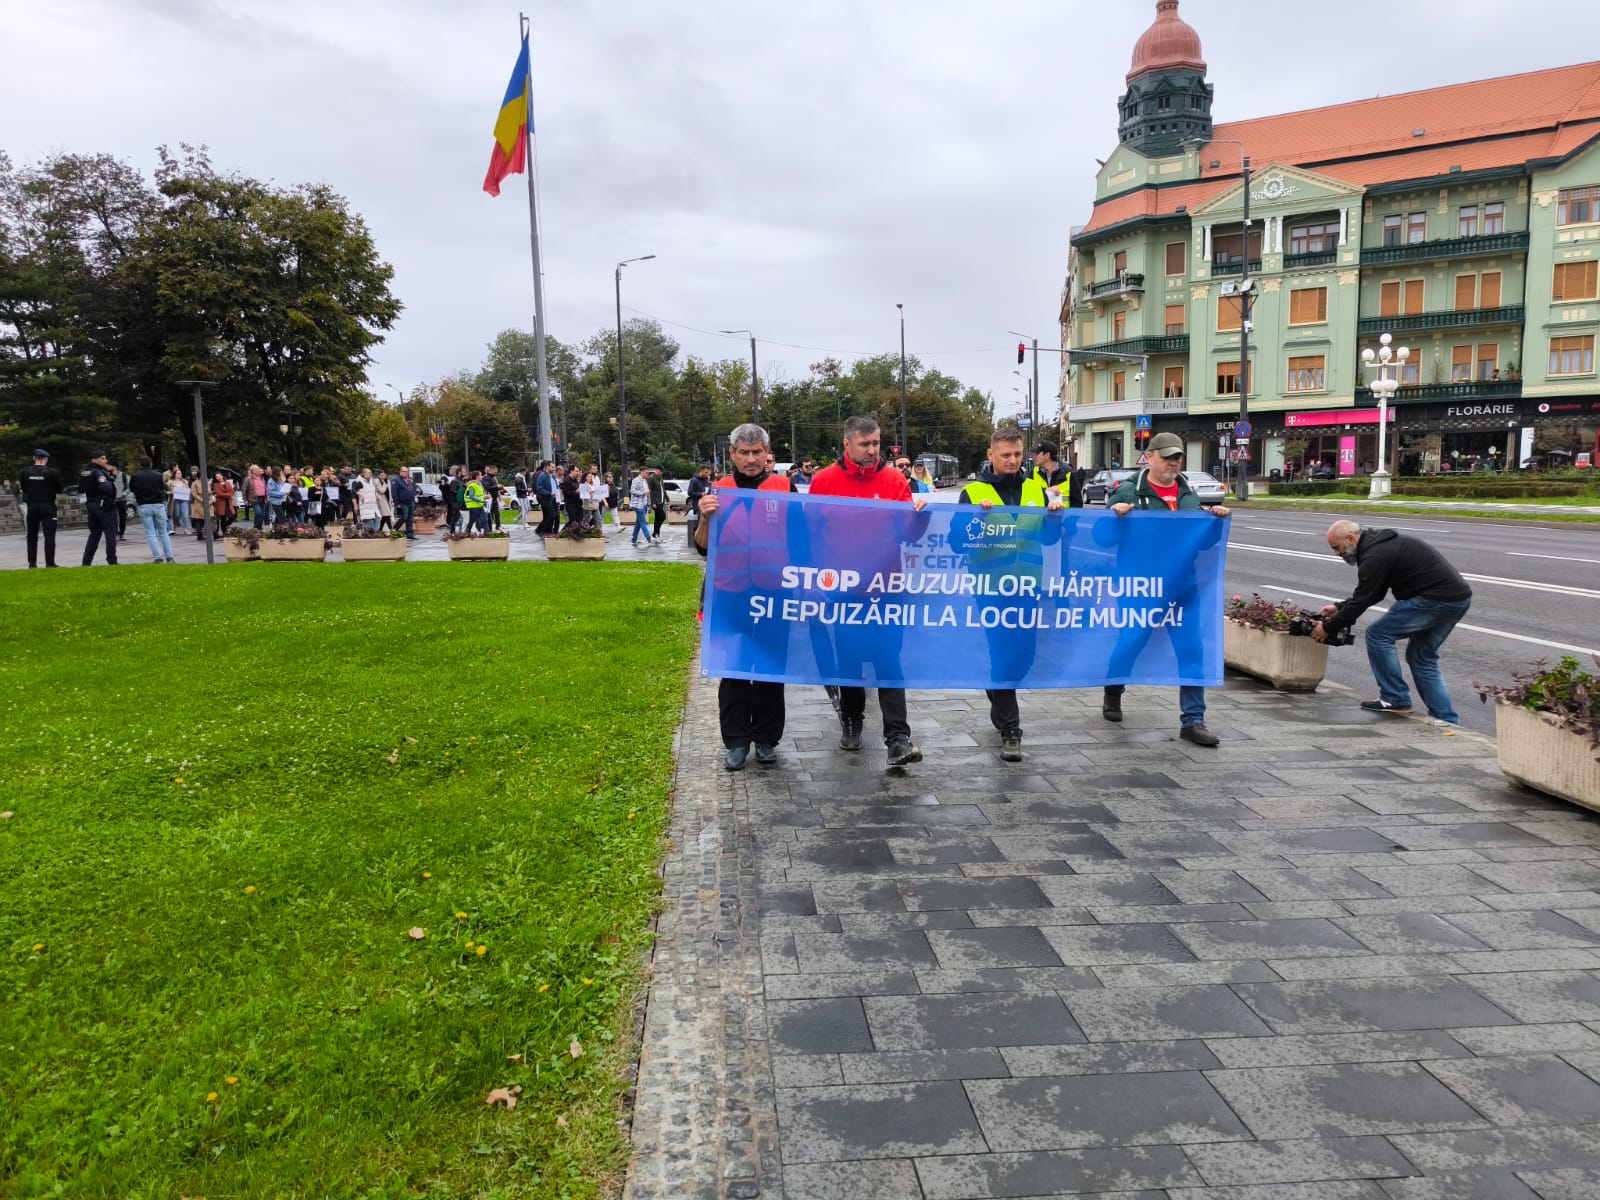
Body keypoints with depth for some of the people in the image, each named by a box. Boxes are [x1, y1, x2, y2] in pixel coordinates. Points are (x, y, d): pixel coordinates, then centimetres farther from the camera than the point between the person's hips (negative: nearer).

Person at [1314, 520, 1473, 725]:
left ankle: (1395, 700, 6)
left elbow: (1362, 600, -10)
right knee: (1421, 656, 19)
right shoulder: (1382, 543, 19)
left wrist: (1328, 627, 0)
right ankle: (1446, 719, 15)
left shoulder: (1376, 555, -14)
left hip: (1436, 599, -10)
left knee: (1378, 634, -2)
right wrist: (1340, 607, 25)